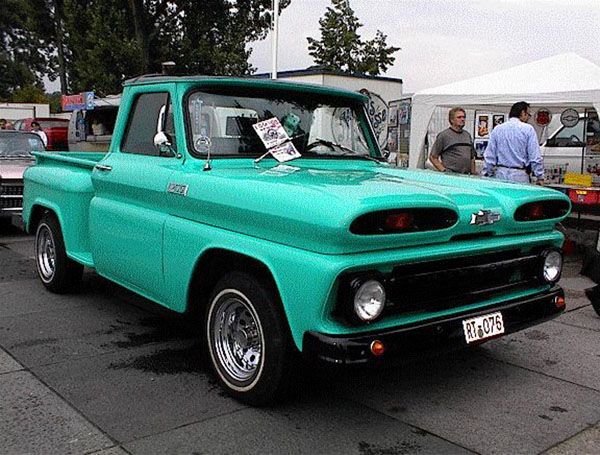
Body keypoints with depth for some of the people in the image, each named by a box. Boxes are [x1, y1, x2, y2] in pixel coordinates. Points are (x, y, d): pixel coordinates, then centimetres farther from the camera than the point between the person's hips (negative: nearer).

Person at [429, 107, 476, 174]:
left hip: (466, 176, 5)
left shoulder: (467, 135, 19)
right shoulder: (444, 135, 0)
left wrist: (473, 174, 13)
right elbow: (432, 157, -2)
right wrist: (444, 171, -10)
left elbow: (472, 158, 24)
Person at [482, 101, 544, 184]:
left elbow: (489, 156, 7)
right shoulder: (528, 129, -2)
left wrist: (487, 175, 12)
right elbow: (535, 157, -4)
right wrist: (540, 177, 1)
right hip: (519, 176, -3)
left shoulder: (497, 129, 8)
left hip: (500, 174, 3)